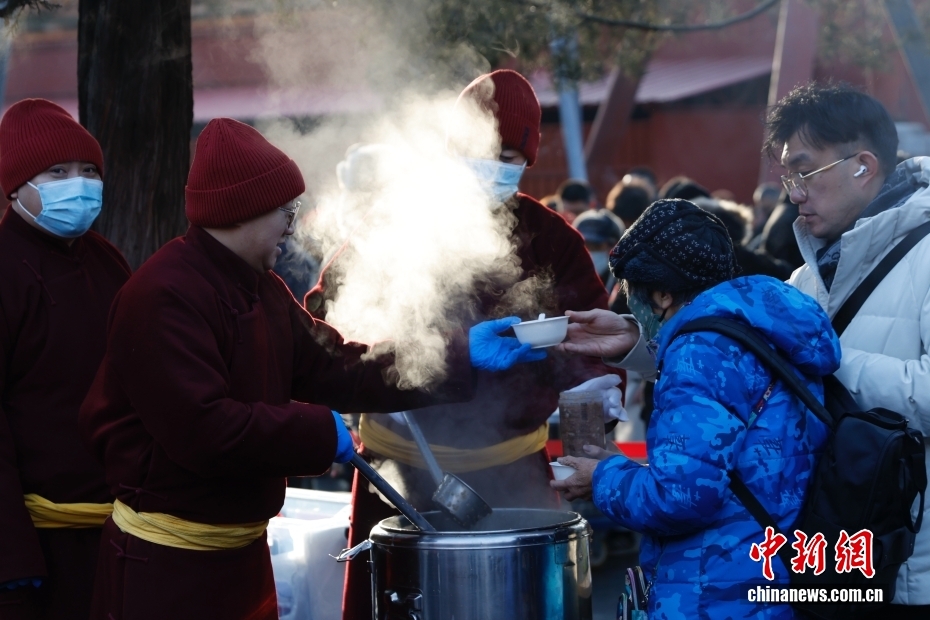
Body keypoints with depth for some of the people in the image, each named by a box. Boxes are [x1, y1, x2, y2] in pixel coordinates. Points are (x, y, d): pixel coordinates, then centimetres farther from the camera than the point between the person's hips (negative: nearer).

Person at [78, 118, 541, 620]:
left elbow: (336, 371, 8)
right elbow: (202, 429, -28)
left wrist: (460, 358, 2)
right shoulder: (165, 297, -19)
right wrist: (319, 432, -20)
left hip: (243, 551, 9)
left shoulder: (263, 291, 12)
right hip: (165, 562, -9)